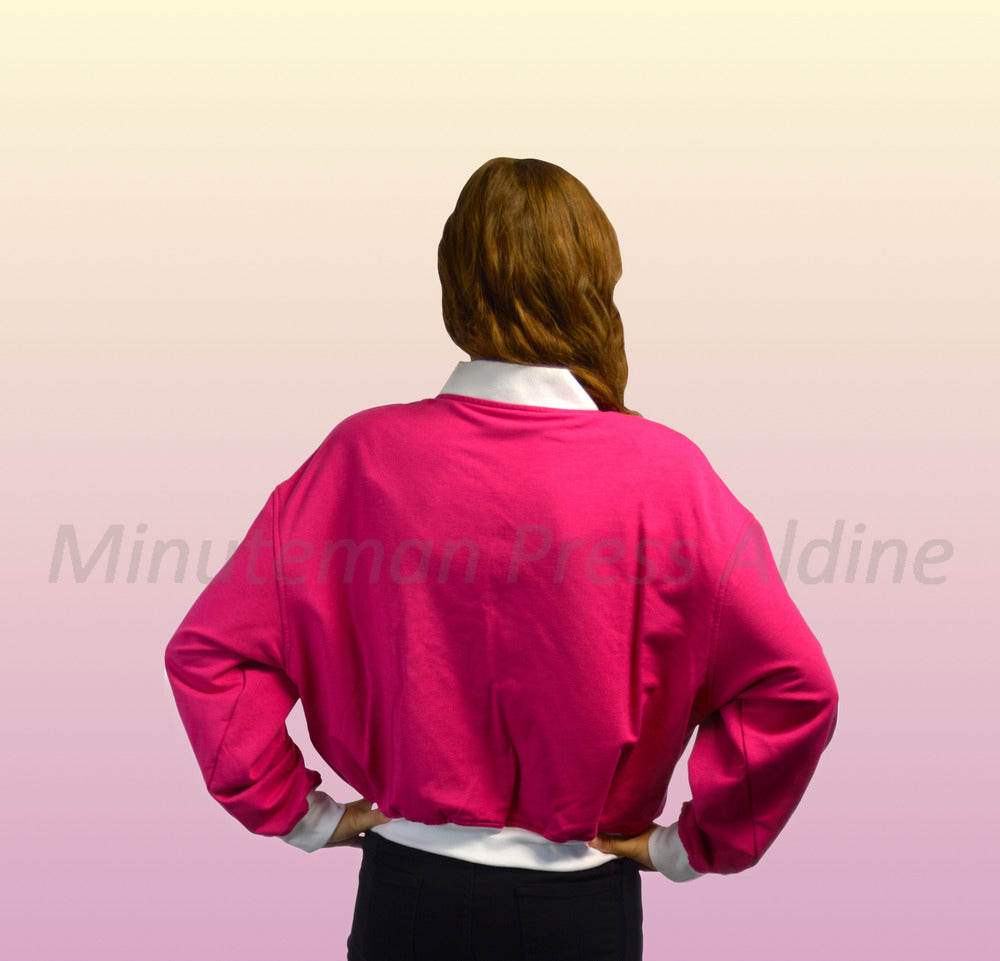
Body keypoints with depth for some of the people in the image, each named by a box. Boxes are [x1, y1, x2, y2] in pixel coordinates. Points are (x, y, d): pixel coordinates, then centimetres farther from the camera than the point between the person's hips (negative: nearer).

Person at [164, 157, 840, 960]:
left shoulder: (367, 453, -10)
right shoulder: (661, 472, -15)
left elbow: (209, 651, -8)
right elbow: (794, 687, -16)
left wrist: (300, 813, 1)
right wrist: (695, 845, -4)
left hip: (407, 891, 1)